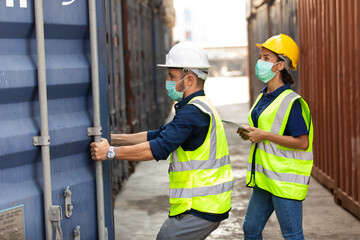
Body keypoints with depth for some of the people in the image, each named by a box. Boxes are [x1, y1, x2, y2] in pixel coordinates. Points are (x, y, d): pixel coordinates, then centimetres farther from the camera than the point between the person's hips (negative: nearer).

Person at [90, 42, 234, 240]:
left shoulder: (193, 111, -17)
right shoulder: (200, 108, 16)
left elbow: (160, 148, -25)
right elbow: (158, 135, 16)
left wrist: (111, 152, -22)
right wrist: (112, 138, 10)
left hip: (200, 209, -10)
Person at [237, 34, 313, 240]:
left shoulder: (292, 102, -16)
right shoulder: (264, 97, 11)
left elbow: (302, 143, -21)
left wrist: (265, 136, -20)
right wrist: (252, 134, 4)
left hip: (286, 181, -9)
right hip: (265, 178, 9)